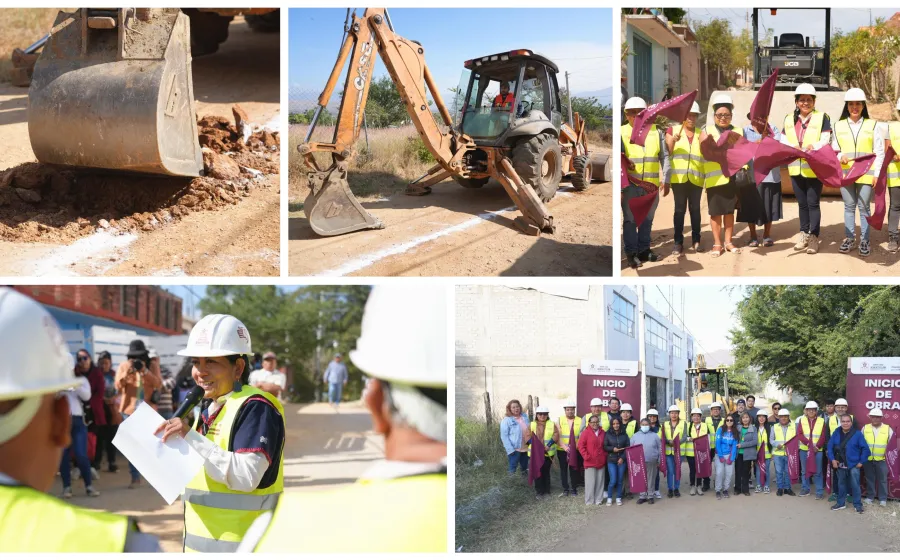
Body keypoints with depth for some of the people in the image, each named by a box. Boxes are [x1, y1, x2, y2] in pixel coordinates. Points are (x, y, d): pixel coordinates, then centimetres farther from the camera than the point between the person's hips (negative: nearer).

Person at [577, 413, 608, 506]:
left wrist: (605, 456, 5)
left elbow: (605, 446, 17)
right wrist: (586, 456, -11)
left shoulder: (603, 433, 9)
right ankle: (589, 501, 6)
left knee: (600, 482, 7)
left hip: (601, 462, 4)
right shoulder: (586, 433, -4)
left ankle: (598, 500, 16)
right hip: (590, 462, -4)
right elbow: (580, 446, -7)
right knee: (590, 482, -1)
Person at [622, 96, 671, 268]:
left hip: (651, 184, 3)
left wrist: (666, 179, 3)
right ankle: (631, 253, 7)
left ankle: (644, 250, 24)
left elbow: (664, 157, 9)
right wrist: (624, 161, -24)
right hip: (630, 184, -3)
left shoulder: (656, 132, 8)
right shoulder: (621, 132, -1)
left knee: (647, 219, 12)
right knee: (630, 219, 0)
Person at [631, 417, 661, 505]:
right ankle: (642, 496, 14)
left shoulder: (654, 436, 4)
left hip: (652, 462, -1)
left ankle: (650, 496, 15)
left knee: (651, 480, 5)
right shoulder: (635, 436, 5)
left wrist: (659, 460, 2)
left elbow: (659, 448, 7)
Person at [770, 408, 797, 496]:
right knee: (779, 471, 3)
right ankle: (780, 488, 12)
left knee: (788, 471, 5)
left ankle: (787, 488, 15)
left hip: (790, 453, 0)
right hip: (778, 453, 0)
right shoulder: (774, 427, 7)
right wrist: (777, 444, -12)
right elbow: (771, 439, 6)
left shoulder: (794, 426, 5)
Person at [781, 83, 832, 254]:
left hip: (815, 168, -4)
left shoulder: (822, 117, -3)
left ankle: (814, 237, 5)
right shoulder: (789, 119, 10)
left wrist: (813, 147, -30)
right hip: (796, 168, 4)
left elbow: (826, 140, -10)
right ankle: (804, 234, 25)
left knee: (813, 203, -2)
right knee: (802, 203, 14)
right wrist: (794, 148, -16)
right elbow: (783, 140, 4)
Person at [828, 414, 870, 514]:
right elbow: (830, 446, 4)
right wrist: (832, 459, -4)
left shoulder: (857, 434, -9)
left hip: (854, 465, -3)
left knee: (855, 485, -1)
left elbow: (865, 449, -7)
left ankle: (858, 505, 10)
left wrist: (861, 462, -8)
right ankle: (841, 503, 26)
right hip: (840, 465, 4)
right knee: (841, 484, 14)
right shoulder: (836, 433, 0)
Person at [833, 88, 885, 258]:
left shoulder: (872, 125, 1)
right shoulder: (839, 125, 6)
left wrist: (877, 173, -6)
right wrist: (840, 156, -13)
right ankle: (849, 238, 18)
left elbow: (879, 152, 1)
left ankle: (865, 240, 7)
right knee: (849, 206, 9)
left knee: (863, 207, 0)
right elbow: (833, 149, 10)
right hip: (845, 173, 2)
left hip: (865, 174, -2)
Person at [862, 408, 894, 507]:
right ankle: (870, 496, 23)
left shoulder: (888, 429, -1)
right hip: (868, 459, 1)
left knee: (882, 479, 6)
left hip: (882, 459, -1)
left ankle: (883, 498, 16)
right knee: (869, 478, 11)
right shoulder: (865, 428, 3)